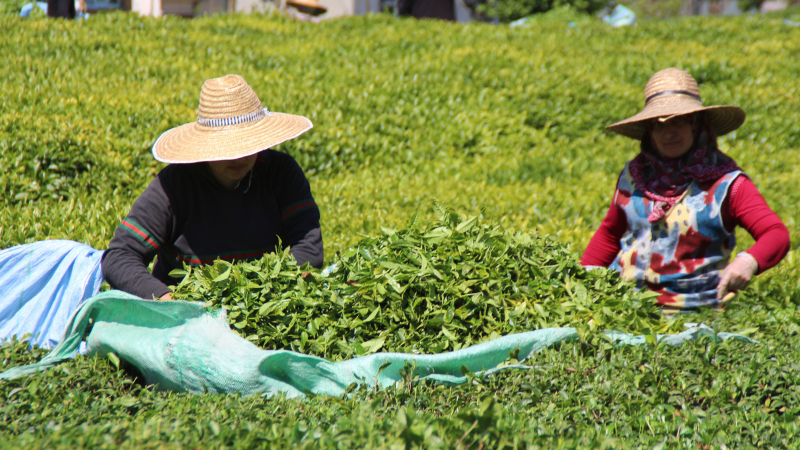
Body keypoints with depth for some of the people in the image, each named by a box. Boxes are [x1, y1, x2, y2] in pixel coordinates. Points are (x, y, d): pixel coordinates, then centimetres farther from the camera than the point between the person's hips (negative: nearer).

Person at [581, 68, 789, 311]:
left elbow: (778, 235, -10)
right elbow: (610, 233, 26)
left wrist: (748, 261, -31)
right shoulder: (634, 173, 11)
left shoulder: (725, 181, -2)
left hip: (687, 307, -3)